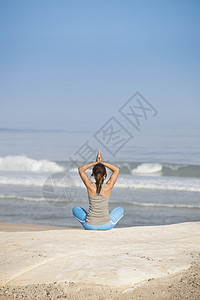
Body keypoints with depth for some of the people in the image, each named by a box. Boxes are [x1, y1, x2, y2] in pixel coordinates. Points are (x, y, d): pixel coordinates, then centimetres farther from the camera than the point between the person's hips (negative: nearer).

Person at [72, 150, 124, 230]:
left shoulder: (90, 186, -11)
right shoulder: (108, 187, -10)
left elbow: (81, 169, 7)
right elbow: (116, 170, 7)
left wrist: (96, 163, 7)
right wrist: (101, 162, 5)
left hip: (90, 225, 0)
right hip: (106, 226, 0)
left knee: (75, 209, 27)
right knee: (120, 209, 28)